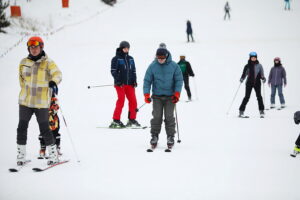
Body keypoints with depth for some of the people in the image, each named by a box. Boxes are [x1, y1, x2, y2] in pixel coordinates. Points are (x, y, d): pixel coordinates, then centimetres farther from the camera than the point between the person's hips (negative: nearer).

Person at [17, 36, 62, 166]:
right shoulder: (24, 62, 7)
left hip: (41, 103, -4)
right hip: (25, 101, 4)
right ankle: (21, 155, 13)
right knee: (22, 128, 2)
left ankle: (53, 155, 11)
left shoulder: (48, 63, -5)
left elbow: (57, 74, -20)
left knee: (44, 129, -3)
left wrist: (53, 82, -41)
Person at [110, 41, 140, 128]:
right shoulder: (116, 59, 0)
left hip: (130, 84, 5)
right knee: (121, 100, -11)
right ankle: (116, 120, -6)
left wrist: (134, 80, 6)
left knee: (133, 101, 0)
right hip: (120, 84, -5)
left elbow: (133, 71, 20)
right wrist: (118, 80, -15)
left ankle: (132, 119, 12)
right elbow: (113, 71, -4)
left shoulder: (130, 59, 16)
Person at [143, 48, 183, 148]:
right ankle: (154, 136, 8)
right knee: (156, 117, -3)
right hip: (157, 96, 1)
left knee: (169, 117, -3)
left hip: (170, 97, 0)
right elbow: (147, 80, 2)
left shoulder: (174, 66, -3)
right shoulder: (152, 66, -1)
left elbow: (179, 80, 1)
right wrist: (146, 94, -7)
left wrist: (177, 93, -7)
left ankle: (170, 137, 7)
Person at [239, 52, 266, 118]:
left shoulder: (259, 66, 3)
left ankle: (261, 111, -3)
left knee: (259, 96, -9)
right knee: (247, 97, -5)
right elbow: (244, 74, 7)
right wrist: (242, 79, -11)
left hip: (257, 83, 0)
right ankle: (241, 111, 0)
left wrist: (263, 79, -14)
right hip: (249, 83, 0)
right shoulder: (247, 66, 4)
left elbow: (262, 75, 5)